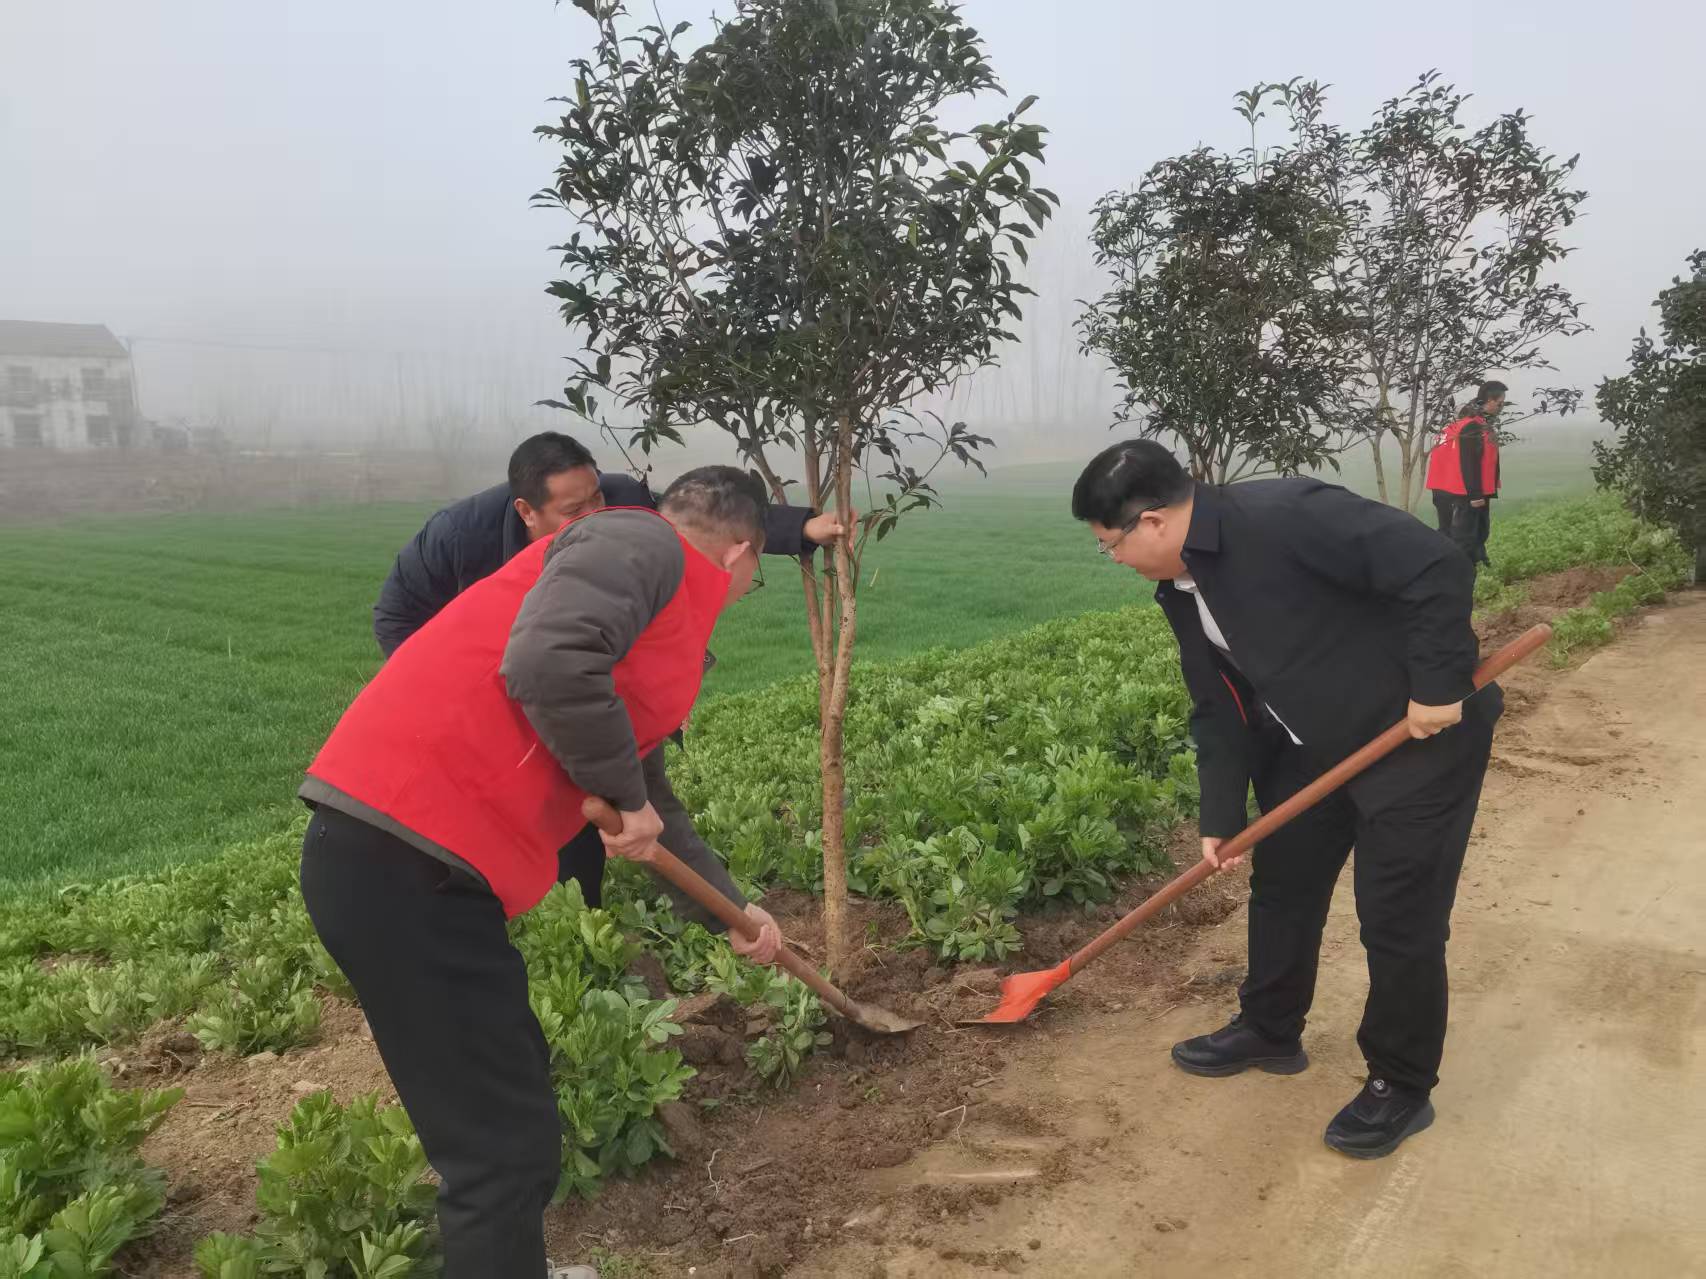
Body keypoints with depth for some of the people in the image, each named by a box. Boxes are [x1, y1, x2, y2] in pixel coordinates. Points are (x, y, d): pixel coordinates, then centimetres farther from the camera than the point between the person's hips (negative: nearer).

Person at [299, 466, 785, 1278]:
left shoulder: (661, 609, 25)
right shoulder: (642, 544, -5)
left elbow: (648, 808, 34)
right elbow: (546, 664, -25)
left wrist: (733, 912, 42)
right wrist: (628, 796, -9)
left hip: (404, 853, 10)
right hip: (403, 856, -10)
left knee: (514, 1092, 25)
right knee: (506, 1146, -1)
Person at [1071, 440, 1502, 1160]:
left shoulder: (1283, 517, -28)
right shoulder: (1181, 589, 0)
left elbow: (1437, 569, -29)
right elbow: (1220, 709, 5)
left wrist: (1439, 686, -26)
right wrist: (1221, 816, 1)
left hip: (1419, 737, -8)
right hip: (1311, 747, 9)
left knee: (1399, 920, 0)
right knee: (1281, 888, 18)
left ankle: (1401, 1088, 21)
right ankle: (1269, 1032, 39)